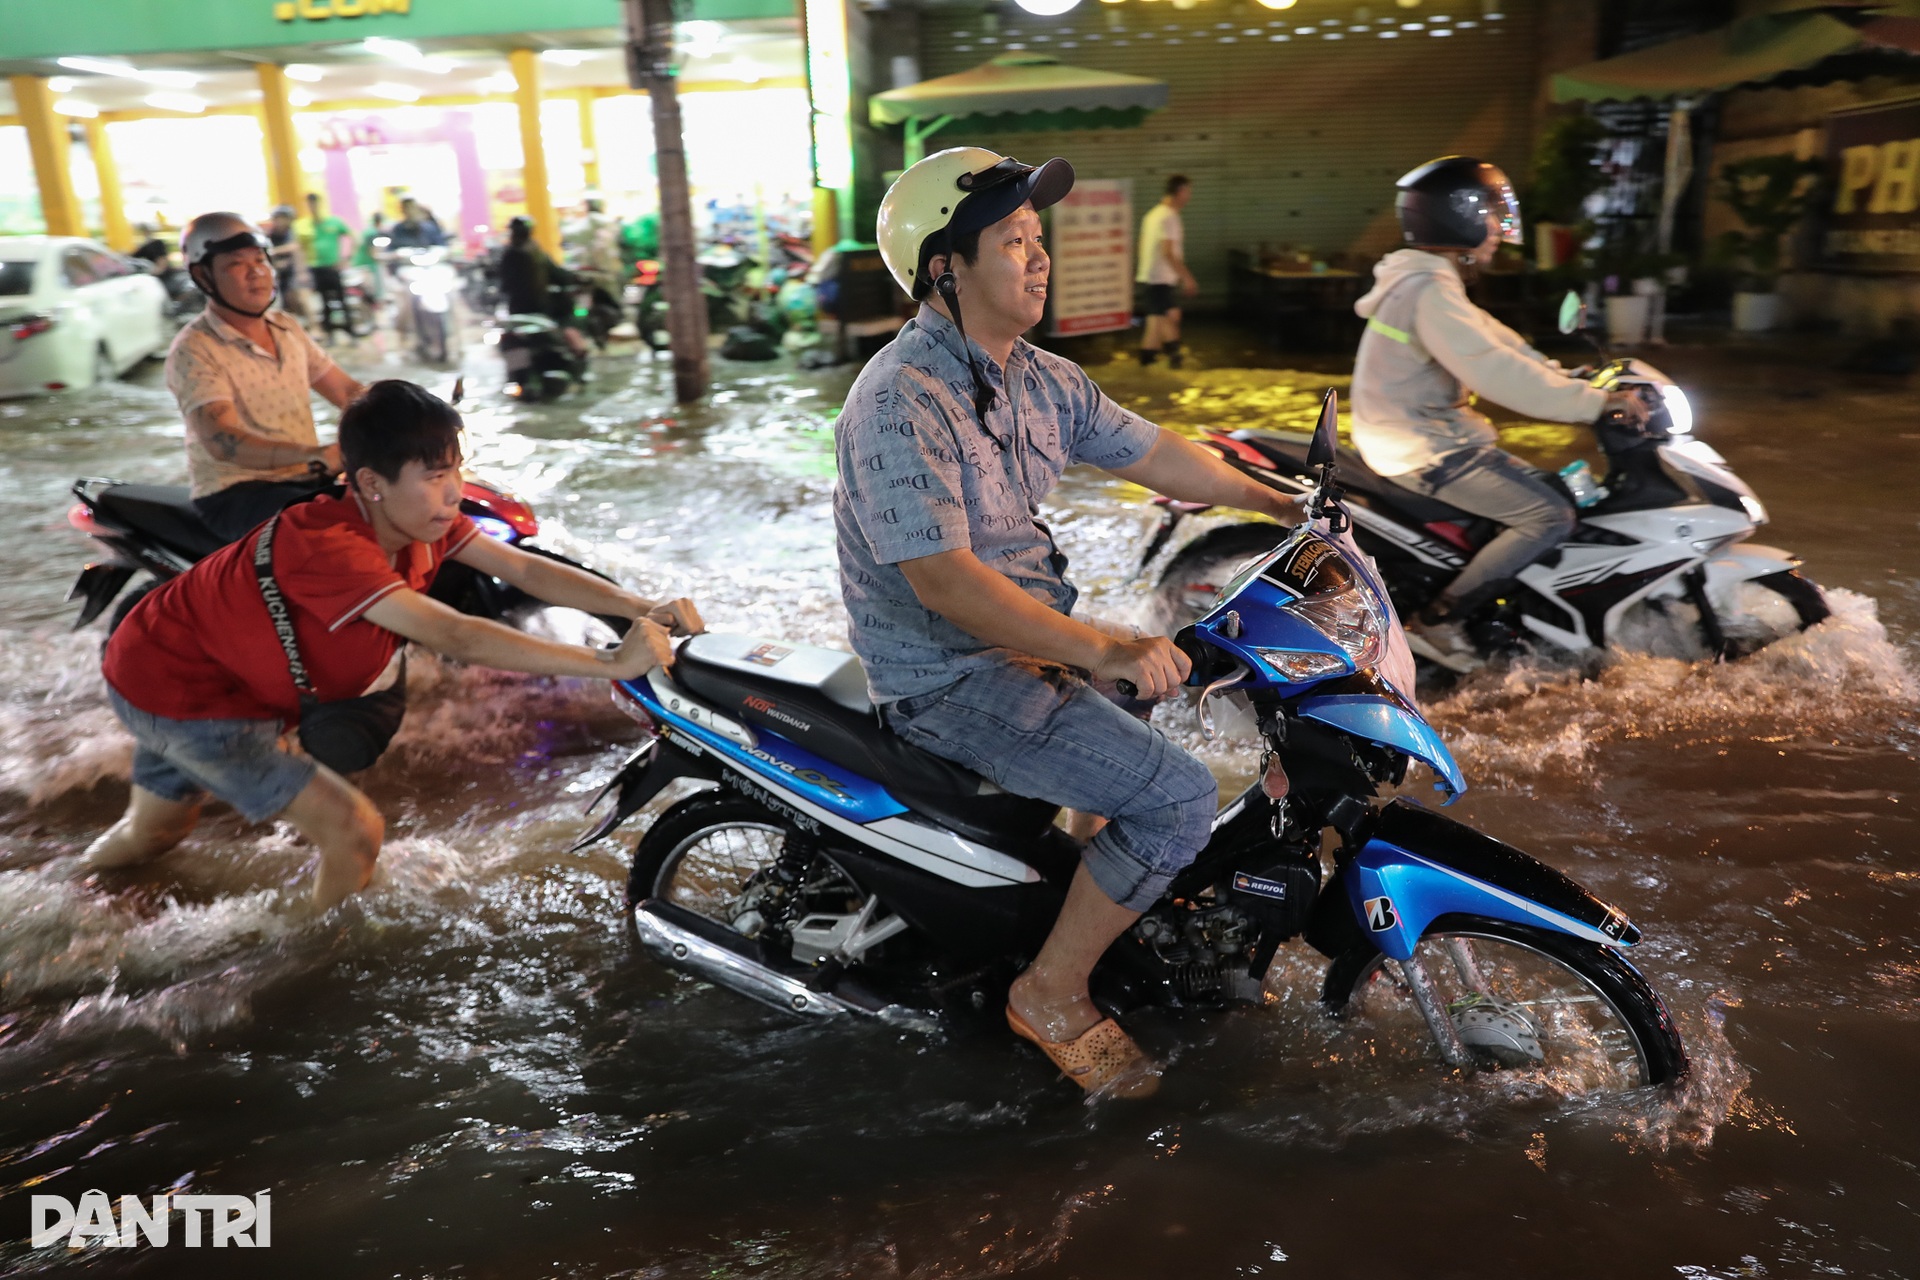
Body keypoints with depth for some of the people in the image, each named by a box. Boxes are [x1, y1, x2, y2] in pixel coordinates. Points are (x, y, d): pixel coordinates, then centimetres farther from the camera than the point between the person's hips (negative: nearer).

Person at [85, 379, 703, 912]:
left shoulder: (417, 521, -15)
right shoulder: (328, 544, -40)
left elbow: (525, 568, -21)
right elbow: (456, 637, -49)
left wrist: (642, 607, -34)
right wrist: (610, 662, -53)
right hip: (176, 693, -8)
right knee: (354, 832, -15)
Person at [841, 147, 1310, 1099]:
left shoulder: (1041, 379, 6)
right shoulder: (901, 403, -23)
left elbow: (1151, 453, 14)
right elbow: (943, 580, -31)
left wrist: (1288, 506, 11)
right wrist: (1105, 652, -34)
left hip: (1037, 635, 10)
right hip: (948, 680, -9)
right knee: (1178, 795, -19)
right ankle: (1053, 995, 1)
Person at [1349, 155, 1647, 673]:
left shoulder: (1431, 282, 13)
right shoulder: (1429, 293, -21)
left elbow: (1498, 342, 16)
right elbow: (1499, 372, -29)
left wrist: (1572, 380, 9)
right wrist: (1596, 402, -24)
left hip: (1427, 435, 11)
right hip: (1422, 451, -11)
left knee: (1552, 490, 19)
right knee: (1551, 517, -14)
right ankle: (1437, 620, -11)